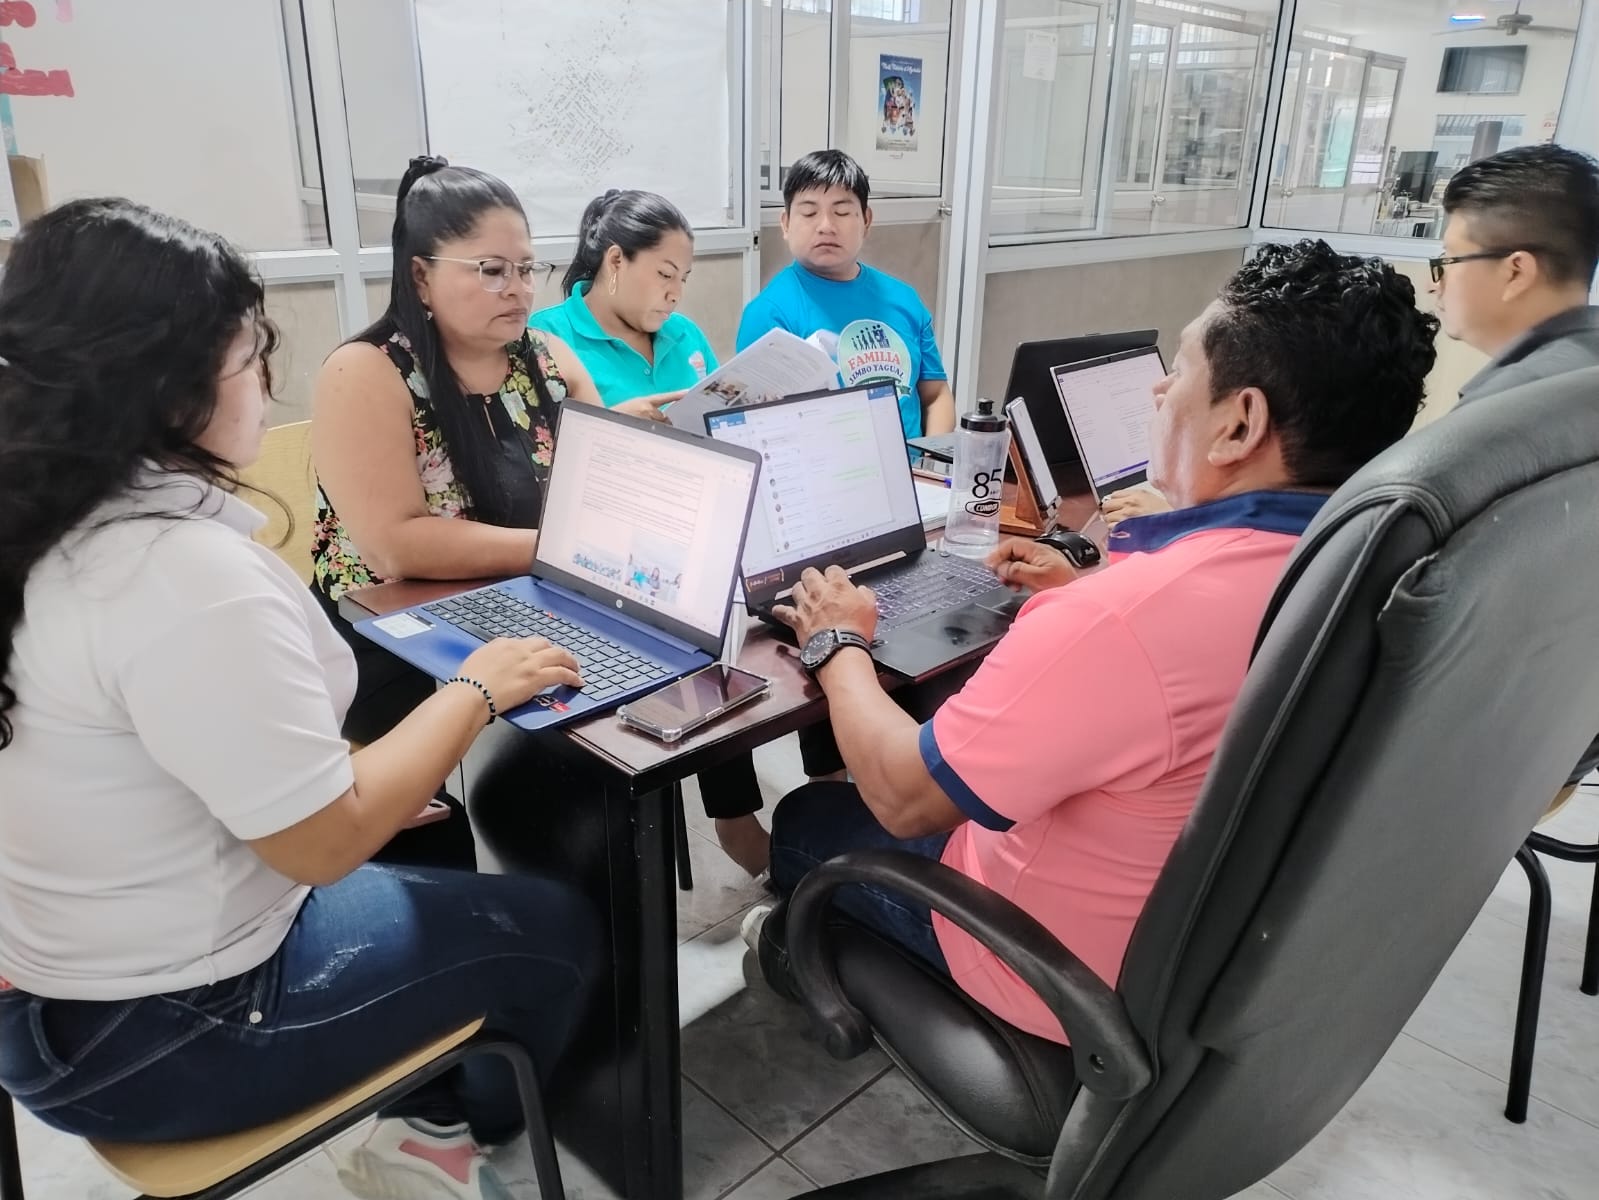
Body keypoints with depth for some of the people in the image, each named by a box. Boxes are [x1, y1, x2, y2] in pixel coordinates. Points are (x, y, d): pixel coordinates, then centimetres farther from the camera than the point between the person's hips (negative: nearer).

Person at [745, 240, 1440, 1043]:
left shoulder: (1125, 615, -39)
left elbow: (902, 796, -25)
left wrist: (839, 645, -9)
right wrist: (1084, 596, 11)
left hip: (1076, 977, -7)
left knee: (807, 819, 16)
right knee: (941, 726, 27)